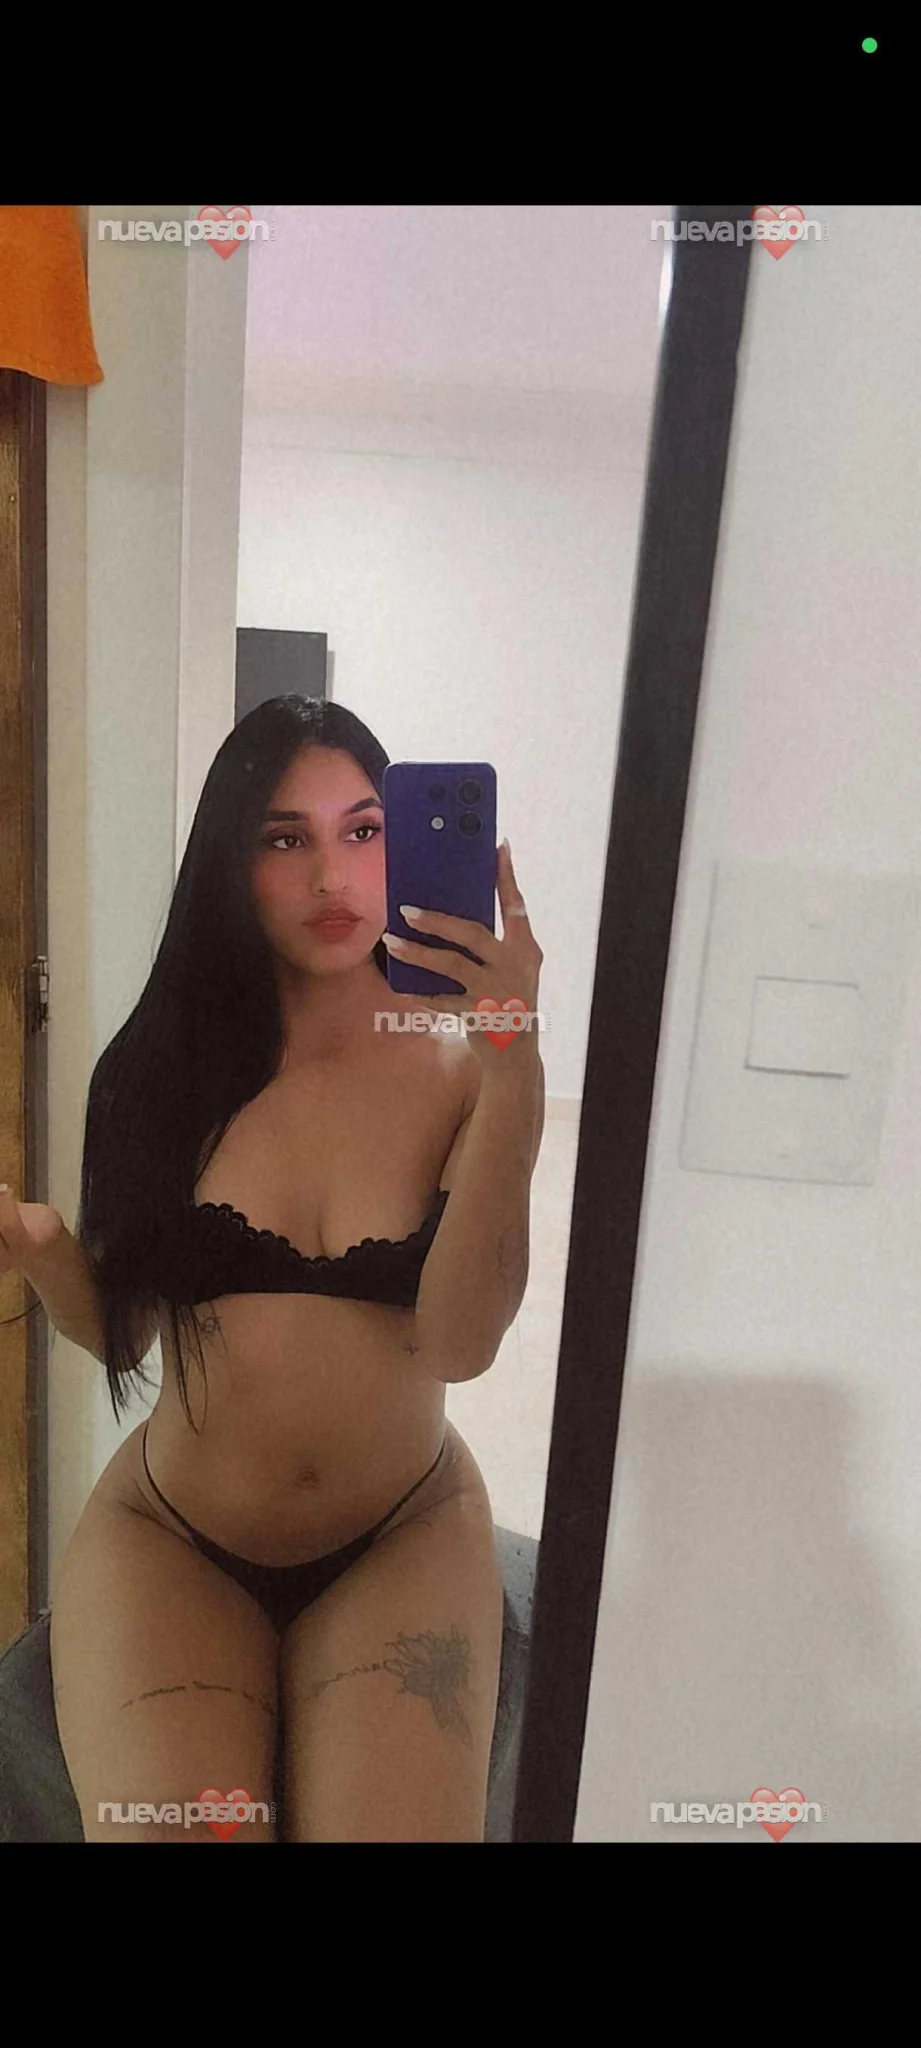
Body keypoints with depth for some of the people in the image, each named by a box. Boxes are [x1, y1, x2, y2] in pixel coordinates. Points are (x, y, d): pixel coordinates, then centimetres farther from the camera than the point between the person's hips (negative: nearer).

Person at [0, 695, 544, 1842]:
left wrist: (514, 1072, -29)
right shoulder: (162, 1067, -3)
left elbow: (459, 1345, -20)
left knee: (398, 1826, -19)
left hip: (405, 1536, 0)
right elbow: (117, 1328, 2)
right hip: (170, 1538, 1)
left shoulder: (461, 1069, -8)